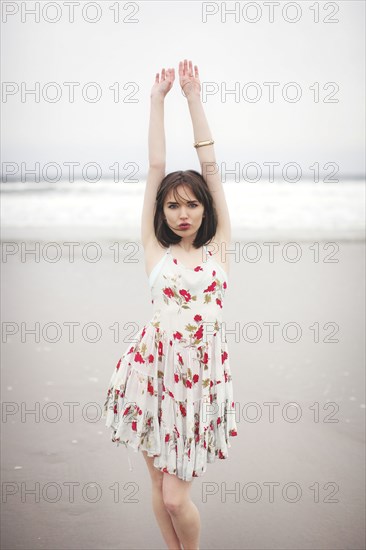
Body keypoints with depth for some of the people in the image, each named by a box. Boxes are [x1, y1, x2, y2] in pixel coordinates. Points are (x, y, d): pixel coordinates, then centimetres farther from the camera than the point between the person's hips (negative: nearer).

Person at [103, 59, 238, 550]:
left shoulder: (218, 243, 4)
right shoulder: (155, 247, 4)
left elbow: (210, 165, 2)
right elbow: (155, 168, 3)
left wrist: (194, 97, 3)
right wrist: (158, 99, 5)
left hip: (202, 373, -1)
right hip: (154, 366, 1)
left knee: (176, 497, -1)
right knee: (160, 485, 10)